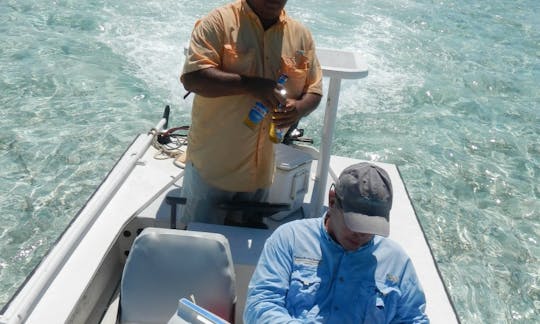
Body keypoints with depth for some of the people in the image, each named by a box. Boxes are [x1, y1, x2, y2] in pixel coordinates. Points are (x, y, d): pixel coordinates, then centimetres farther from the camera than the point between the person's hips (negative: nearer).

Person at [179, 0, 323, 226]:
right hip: (212, 163, -4)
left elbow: (314, 90, 10)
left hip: (262, 167, 4)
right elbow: (192, 77, -19)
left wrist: (300, 107, -13)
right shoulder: (219, 21, -9)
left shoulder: (301, 35, 4)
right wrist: (249, 84, -28)